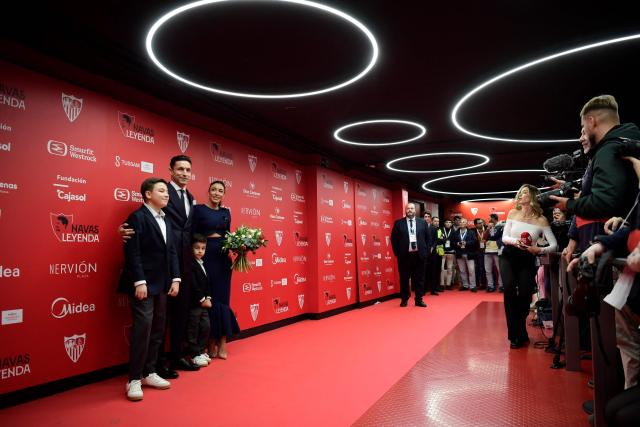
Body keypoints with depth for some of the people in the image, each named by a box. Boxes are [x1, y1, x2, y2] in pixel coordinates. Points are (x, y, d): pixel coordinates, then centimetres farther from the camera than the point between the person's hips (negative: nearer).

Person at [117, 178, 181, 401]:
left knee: (157, 330, 12)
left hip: (161, 284, 8)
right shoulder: (137, 217, -8)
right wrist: (139, 282, -19)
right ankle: (134, 379, 6)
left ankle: (149, 373, 24)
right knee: (143, 329, -7)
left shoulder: (165, 220, 15)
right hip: (144, 284, -8)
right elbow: (133, 253, -15)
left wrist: (175, 279, 5)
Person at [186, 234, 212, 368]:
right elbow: (193, 285, -21)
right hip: (194, 303, -9)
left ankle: (201, 351, 26)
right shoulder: (190, 264, -15)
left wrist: (207, 298, 4)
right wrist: (201, 299, -16)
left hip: (203, 303, 9)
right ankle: (195, 355, 11)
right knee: (193, 330, 2)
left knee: (206, 327, 13)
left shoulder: (202, 264, 13)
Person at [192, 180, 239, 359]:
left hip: (222, 258, 4)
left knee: (222, 299, 6)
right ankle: (211, 343, 15)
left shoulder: (226, 212, 12)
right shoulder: (199, 209, -2)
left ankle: (222, 344, 14)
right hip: (205, 257, -4)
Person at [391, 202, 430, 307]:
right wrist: (397, 253, -4)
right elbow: (394, 238, 2)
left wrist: (426, 251, 2)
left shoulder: (422, 222, 7)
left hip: (419, 254, 2)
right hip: (404, 255, -1)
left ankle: (419, 299, 18)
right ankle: (404, 299, 19)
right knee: (404, 279, 7)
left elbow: (427, 238, 9)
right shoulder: (398, 223, 1)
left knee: (419, 278, 8)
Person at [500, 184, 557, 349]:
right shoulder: (513, 213, 0)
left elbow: (554, 245, -10)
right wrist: (514, 241, -20)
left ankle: (519, 333, 19)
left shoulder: (541, 220, -7)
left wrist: (539, 250, -27)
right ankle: (516, 334, -9)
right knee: (509, 288, -23)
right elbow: (504, 237, 0)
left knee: (524, 295, -11)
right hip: (509, 256, 1)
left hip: (527, 260, 0)